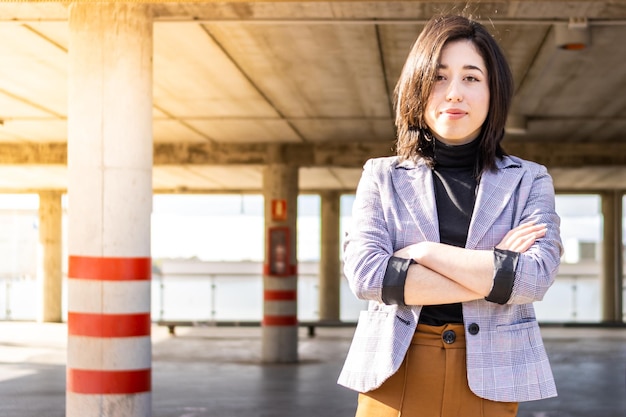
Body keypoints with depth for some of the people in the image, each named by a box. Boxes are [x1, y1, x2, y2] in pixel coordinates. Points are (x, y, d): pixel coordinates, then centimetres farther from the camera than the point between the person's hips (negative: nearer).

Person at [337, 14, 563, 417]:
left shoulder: (529, 181, 4)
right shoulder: (382, 177, 4)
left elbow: (535, 277, -12)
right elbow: (365, 274, -11)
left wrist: (423, 253, -13)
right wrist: (493, 273, -12)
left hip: (488, 379, 0)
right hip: (395, 373, 0)